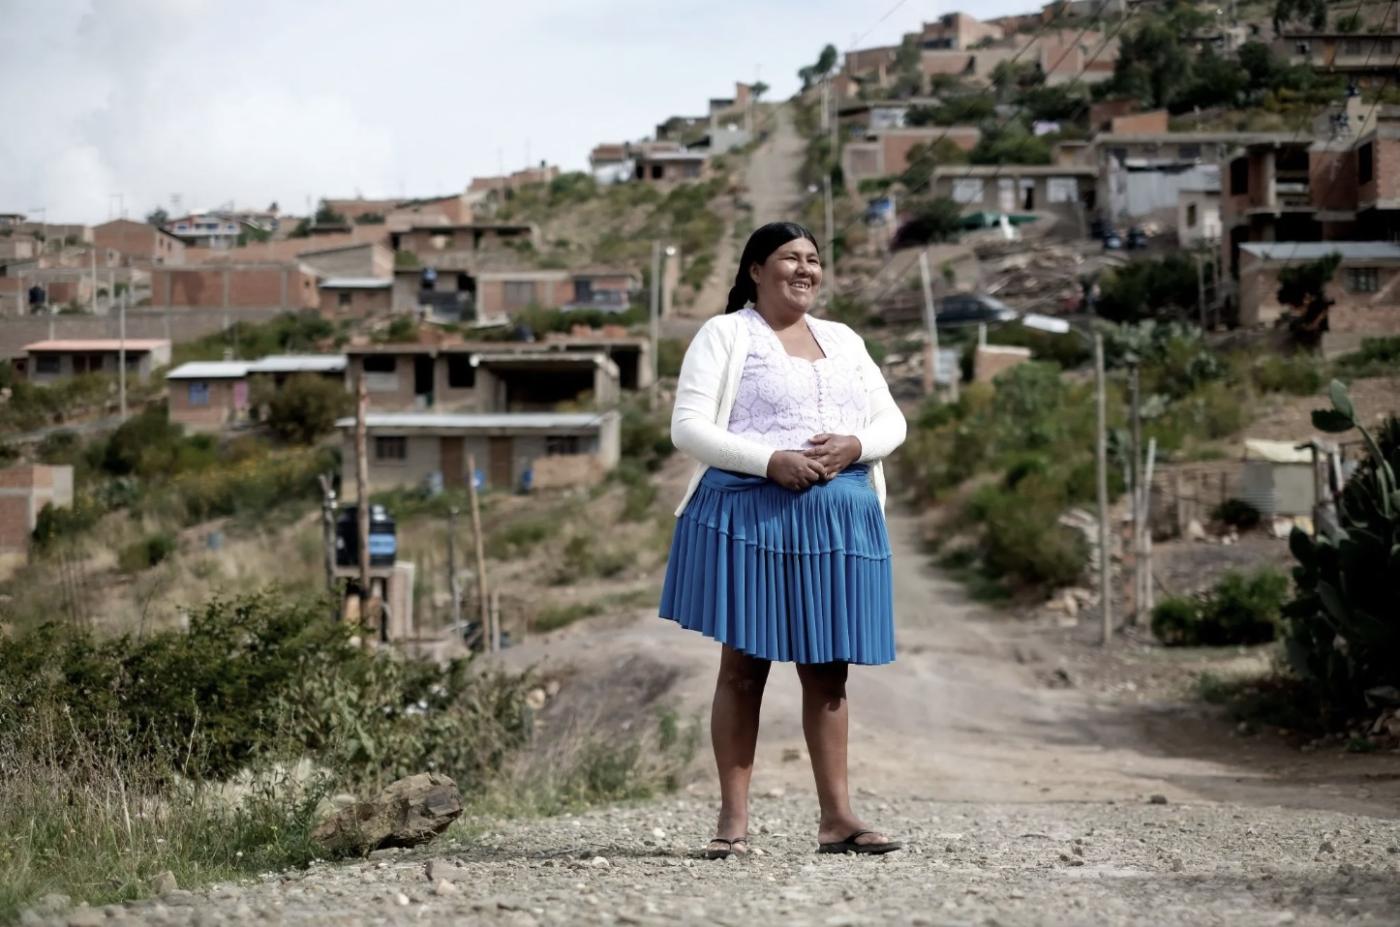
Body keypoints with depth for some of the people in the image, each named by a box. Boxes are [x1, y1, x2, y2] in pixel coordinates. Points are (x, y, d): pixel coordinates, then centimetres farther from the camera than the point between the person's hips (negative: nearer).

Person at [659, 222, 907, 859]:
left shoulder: (844, 341, 19)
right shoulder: (725, 336, 3)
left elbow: (891, 421, 16)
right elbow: (688, 427, -6)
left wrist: (855, 445, -7)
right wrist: (769, 461, -18)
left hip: (838, 518, 5)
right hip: (749, 513, -5)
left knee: (827, 668, 5)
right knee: (744, 664, -4)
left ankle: (836, 816, 7)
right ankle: (733, 819, -2)